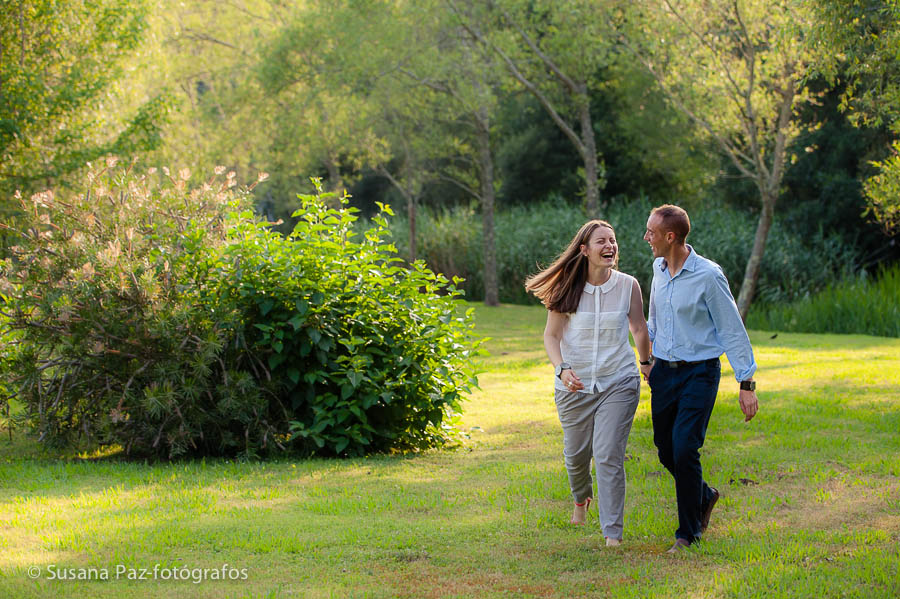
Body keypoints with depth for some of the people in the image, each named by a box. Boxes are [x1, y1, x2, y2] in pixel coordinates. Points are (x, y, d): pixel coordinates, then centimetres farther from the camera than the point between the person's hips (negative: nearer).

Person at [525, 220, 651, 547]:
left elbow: (639, 329, 10)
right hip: (574, 385, 1)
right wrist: (562, 369, -20)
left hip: (618, 383, -1)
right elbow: (551, 335, -4)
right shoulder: (567, 289, -6)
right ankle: (581, 498, 48)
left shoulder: (628, 286, -4)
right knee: (576, 452, 15)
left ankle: (613, 532, -4)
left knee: (609, 456, -11)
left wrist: (647, 364, 20)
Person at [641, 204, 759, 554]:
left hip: (699, 372, -7)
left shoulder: (708, 276, -16)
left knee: (684, 449, -14)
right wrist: (646, 357, 26)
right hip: (664, 371, 7)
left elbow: (733, 330, -12)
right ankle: (703, 497, 36)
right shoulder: (659, 269, 6)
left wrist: (746, 383, -13)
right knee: (666, 450, 8)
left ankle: (689, 532, -1)